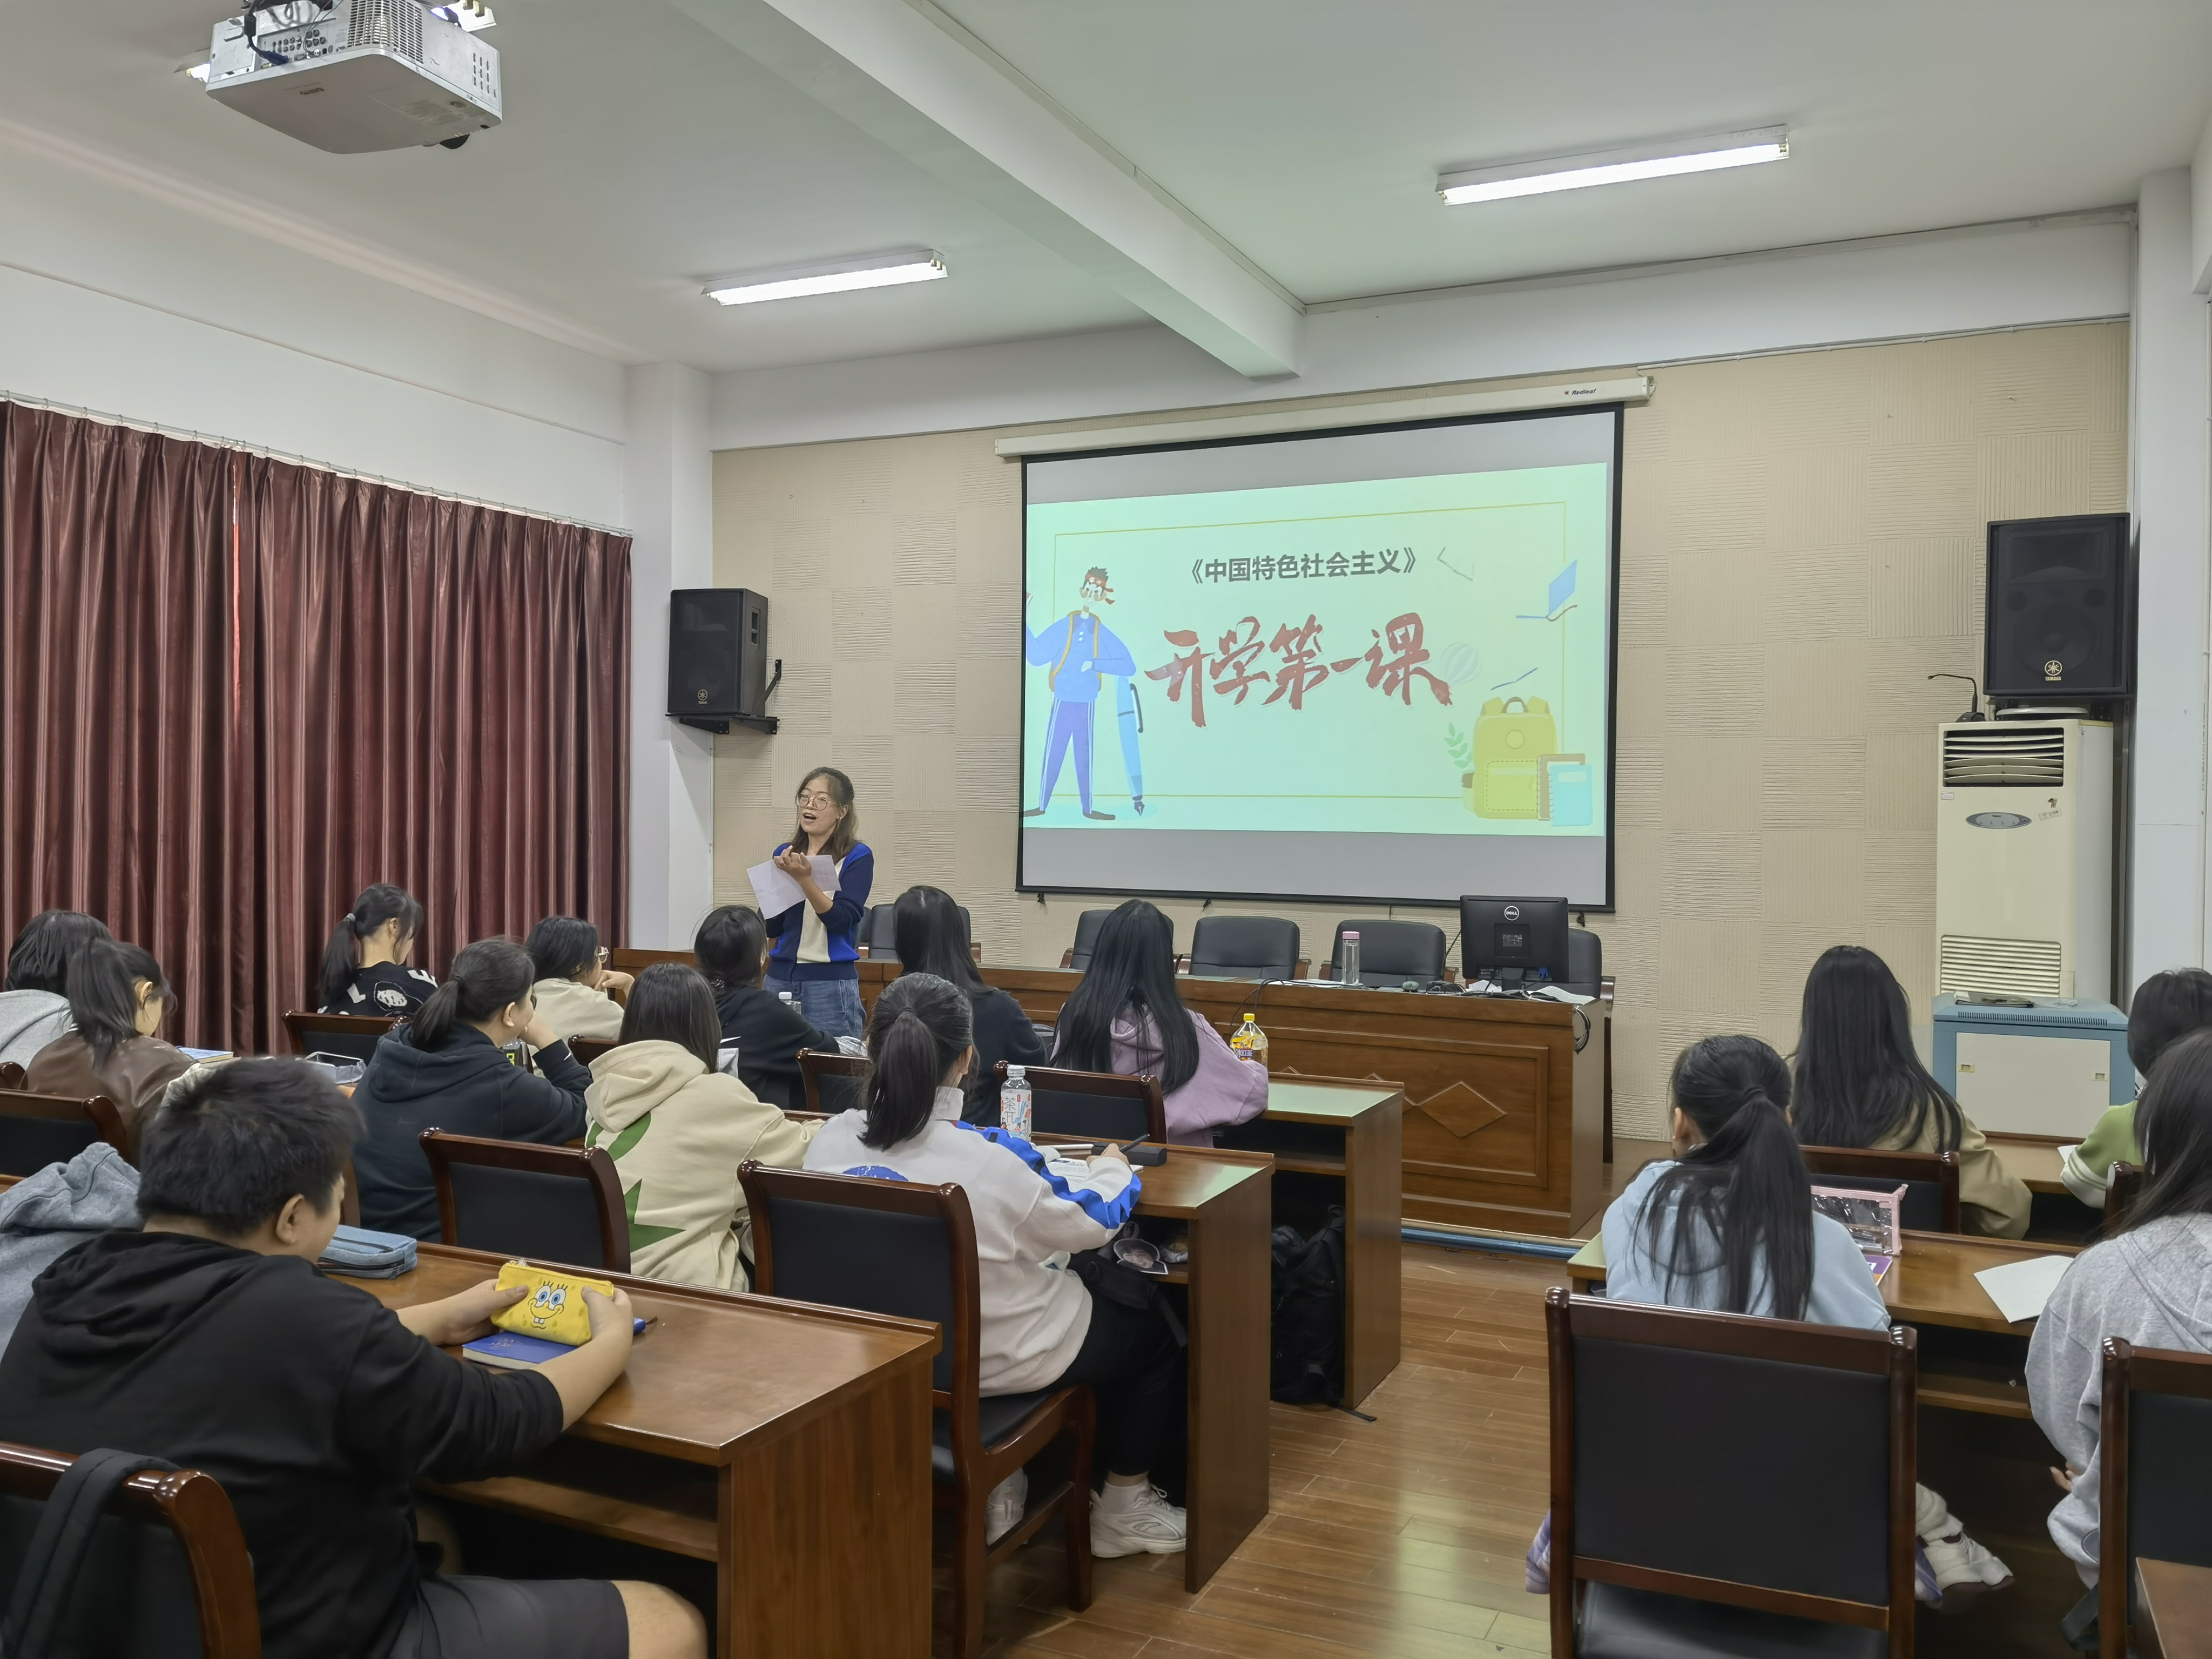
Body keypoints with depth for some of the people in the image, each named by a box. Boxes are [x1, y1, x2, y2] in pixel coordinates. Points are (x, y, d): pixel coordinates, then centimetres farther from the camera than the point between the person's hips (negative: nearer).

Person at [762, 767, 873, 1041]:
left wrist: (805, 879, -25)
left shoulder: (857, 856, -4)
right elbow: (770, 928, 6)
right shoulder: (784, 854, 10)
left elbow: (841, 920, -15)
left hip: (831, 981, -4)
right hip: (779, 977, 5)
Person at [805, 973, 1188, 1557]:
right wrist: (1113, 1168, 5)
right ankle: (1124, 1514, 35)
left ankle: (991, 1486, 38)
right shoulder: (988, 1164, -34)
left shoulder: (830, 1142, -18)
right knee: (1154, 1338, 21)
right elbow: (1090, 1221, -16)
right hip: (996, 1358, -6)